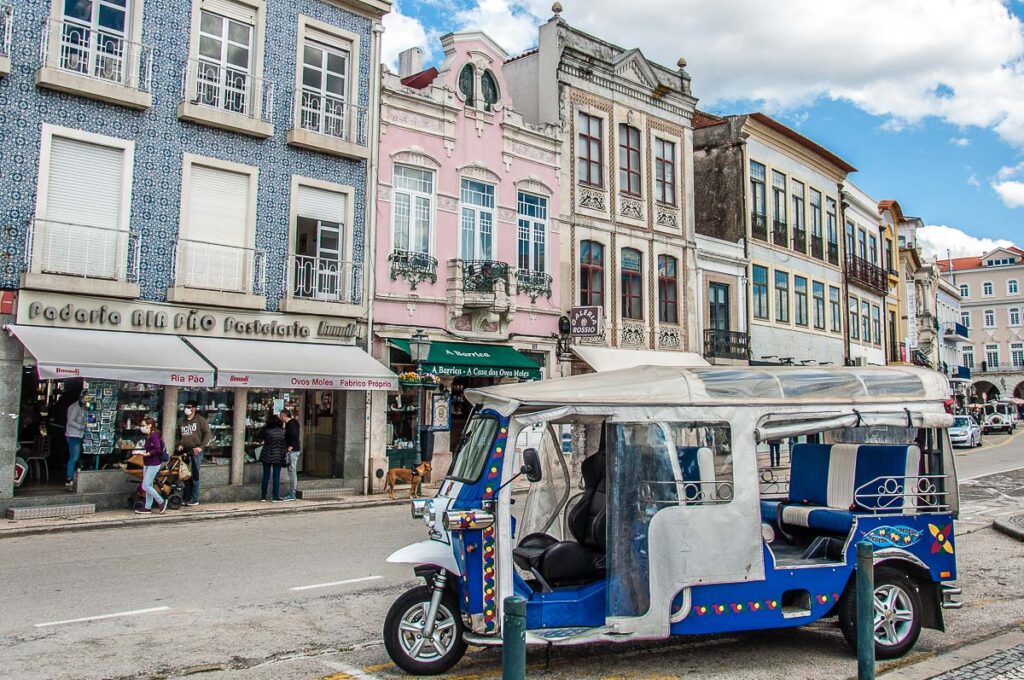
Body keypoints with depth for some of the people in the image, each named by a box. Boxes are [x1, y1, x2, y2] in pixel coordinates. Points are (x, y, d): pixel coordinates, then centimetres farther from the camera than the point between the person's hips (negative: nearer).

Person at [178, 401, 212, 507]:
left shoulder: (200, 420, -1)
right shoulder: (182, 422, 17)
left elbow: (207, 434, -7)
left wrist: (201, 447, -16)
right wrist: (180, 445, 8)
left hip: (196, 451, -6)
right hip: (185, 452, 6)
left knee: (194, 476, -3)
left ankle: (194, 499, 1)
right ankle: (187, 497, 14)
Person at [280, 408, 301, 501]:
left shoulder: (291, 424, -14)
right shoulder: (290, 423, 17)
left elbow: (295, 437, -22)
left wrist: (289, 448, -21)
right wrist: (288, 449, 18)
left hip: (292, 451, -10)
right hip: (293, 451, 10)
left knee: (292, 472, -7)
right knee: (292, 472, 12)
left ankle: (292, 495, -4)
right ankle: (291, 493, 18)